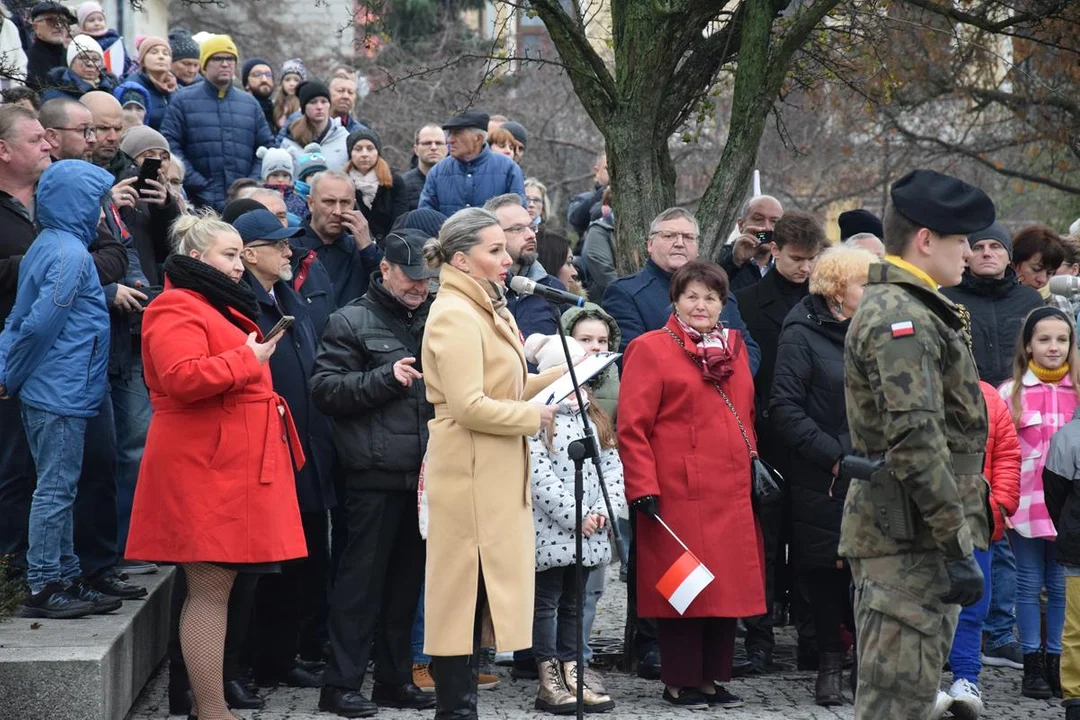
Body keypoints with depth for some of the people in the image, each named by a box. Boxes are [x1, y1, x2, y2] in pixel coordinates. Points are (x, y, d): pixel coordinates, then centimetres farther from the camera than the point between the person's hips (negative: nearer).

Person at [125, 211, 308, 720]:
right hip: (204, 466, -10)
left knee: (216, 587, 10)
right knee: (210, 587, -9)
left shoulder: (219, 307, 24)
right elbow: (182, 376, -26)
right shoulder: (176, 310, -10)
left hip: (235, 464, 10)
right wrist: (247, 359, -17)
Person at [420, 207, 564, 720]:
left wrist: (561, 376, 7)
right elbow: (470, 405, -21)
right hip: (469, 474, -10)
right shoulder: (454, 315, -14)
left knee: (479, 593, 11)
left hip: (495, 476, 10)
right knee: (464, 590, -5)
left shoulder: (489, 309, 17)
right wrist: (532, 418, -12)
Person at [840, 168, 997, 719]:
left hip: (905, 533, 11)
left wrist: (960, 533, 25)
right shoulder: (903, 318, -16)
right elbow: (916, 442, -24)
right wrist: (959, 545, -24)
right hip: (910, 536, -11)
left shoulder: (905, 309, 19)